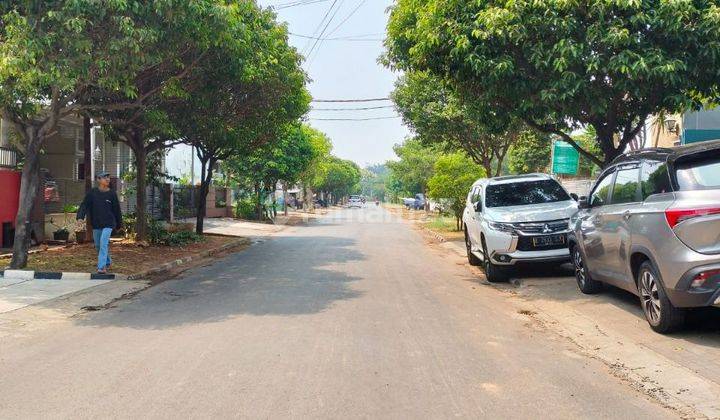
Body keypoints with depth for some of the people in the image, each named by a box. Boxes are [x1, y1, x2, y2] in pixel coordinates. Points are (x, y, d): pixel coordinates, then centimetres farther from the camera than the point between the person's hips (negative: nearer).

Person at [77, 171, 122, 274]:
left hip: (108, 223, -3)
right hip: (96, 224, 3)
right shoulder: (92, 193, -1)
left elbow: (117, 210, 5)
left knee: (103, 243, -17)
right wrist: (80, 217, -22)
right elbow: (84, 205, -5)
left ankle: (101, 267, -15)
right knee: (98, 245, 14)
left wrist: (119, 224, 10)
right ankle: (108, 262, 35)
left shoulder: (112, 194, -2)